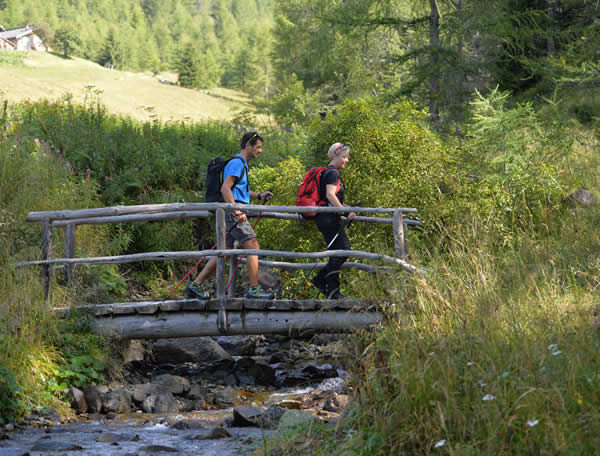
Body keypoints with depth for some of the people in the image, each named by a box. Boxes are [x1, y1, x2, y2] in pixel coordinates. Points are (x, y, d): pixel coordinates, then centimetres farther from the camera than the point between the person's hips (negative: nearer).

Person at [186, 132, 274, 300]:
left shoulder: (242, 165, 23)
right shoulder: (236, 163, -9)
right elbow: (225, 188, -19)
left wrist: (259, 195, 19)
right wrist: (237, 211, -24)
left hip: (235, 212, 10)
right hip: (232, 212, -10)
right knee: (253, 246, -10)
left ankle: (196, 285, 7)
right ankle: (254, 289, -11)